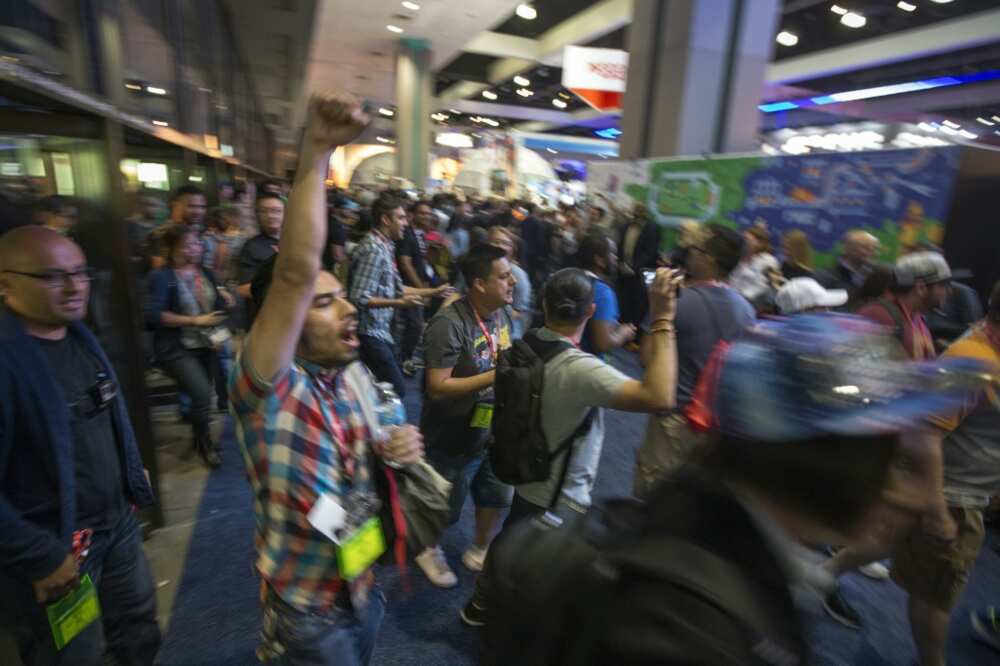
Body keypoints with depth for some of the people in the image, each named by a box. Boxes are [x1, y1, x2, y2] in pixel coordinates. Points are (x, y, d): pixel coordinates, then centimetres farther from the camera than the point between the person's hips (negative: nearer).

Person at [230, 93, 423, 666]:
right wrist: (316, 156, -39)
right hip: (308, 616, -5)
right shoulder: (270, 391, -25)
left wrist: (393, 451, -13)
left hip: (365, 590, 6)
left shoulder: (357, 377, -5)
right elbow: (295, 273, -40)